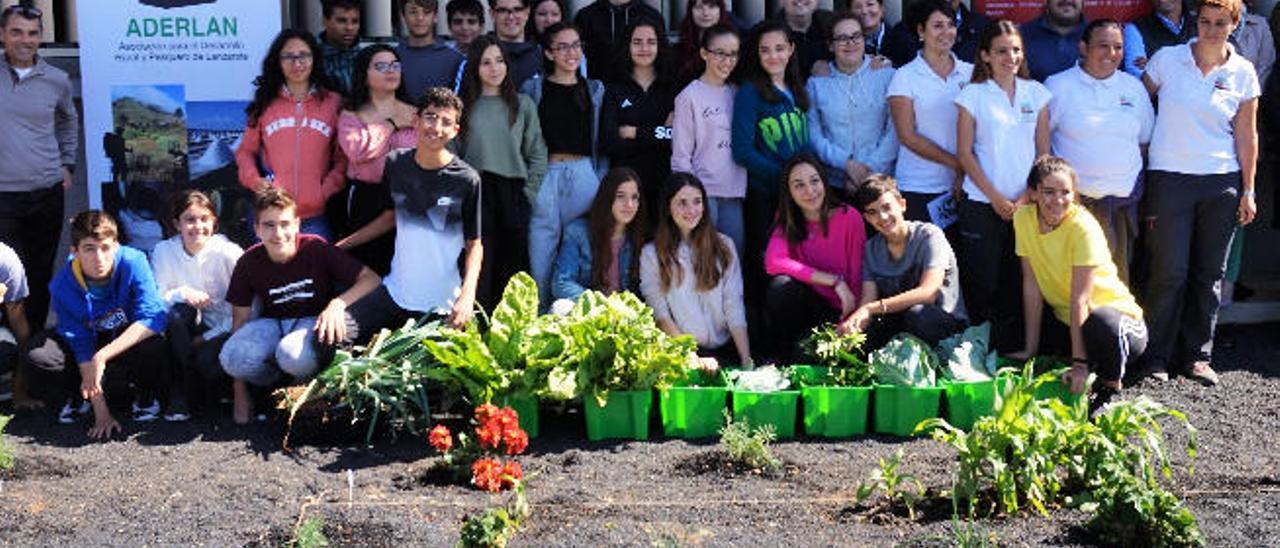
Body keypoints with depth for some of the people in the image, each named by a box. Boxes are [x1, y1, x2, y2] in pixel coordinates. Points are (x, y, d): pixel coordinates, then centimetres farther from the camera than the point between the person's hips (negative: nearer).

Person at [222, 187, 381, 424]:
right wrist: (239, 394, -4)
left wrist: (338, 303, -36)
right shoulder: (249, 263, -9)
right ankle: (280, 382, 2)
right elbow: (240, 319, -2)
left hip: (313, 322, -3)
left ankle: (308, 385, -2)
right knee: (231, 359, -29)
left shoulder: (316, 249, -16)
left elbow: (371, 279, -16)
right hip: (273, 324, 3)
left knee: (293, 355, -38)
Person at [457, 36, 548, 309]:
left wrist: (529, 193, 0)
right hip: (475, 195, -1)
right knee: (479, 271, -4)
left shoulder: (523, 105, 8)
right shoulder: (464, 107, 6)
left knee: (513, 266, 1)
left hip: (514, 194, 1)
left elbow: (538, 154, 8)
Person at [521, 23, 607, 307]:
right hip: (544, 174, -1)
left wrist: (602, 179, 5)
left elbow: (602, 141, 13)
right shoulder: (533, 89, 6)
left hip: (583, 174, 1)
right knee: (542, 241, -2)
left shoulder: (595, 90, 12)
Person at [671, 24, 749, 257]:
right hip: (703, 192, -5)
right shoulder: (690, 96, -4)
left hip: (734, 193, 5)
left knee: (735, 254, 7)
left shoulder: (737, 94, 13)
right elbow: (680, 155, -5)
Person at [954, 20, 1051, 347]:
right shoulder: (973, 95, 0)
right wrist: (996, 198, -9)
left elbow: (1043, 152, 7)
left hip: (1026, 203, 2)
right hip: (982, 204, -2)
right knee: (983, 283, -1)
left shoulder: (1036, 93, 7)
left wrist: (1028, 196, -6)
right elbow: (964, 153, -3)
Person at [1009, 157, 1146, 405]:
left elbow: (1080, 299, -25)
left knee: (1101, 323, -38)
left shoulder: (1083, 227, -22)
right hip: (1065, 319, 6)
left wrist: (1079, 362, -27)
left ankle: (1111, 388, -7)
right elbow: (1031, 285, -7)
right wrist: (1031, 350, -9)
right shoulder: (1023, 218, -8)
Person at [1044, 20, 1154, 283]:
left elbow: (1145, 141, 18)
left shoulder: (1134, 87, 12)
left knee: (1118, 277, 7)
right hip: (1075, 199, -4)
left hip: (1124, 201, 4)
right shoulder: (1058, 86, -1)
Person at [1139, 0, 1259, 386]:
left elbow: (1247, 135, 8)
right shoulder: (1167, 60, -2)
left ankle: (1197, 355, 17)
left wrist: (1247, 190, 6)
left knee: (1209, 274, 6)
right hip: (1170, 178, -2)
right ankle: (1158, 357, 9)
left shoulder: (1242, 73, 3)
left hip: (1221, 182, 2)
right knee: (1169, 272, -4)